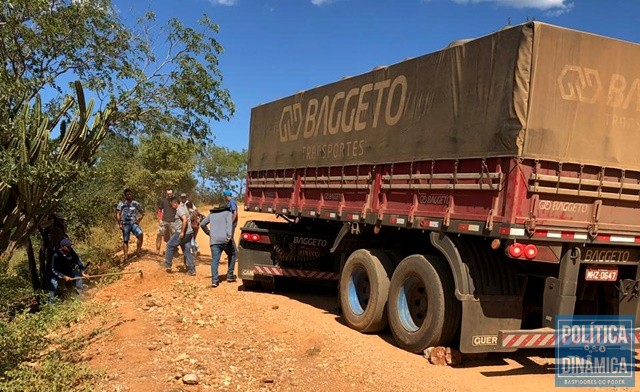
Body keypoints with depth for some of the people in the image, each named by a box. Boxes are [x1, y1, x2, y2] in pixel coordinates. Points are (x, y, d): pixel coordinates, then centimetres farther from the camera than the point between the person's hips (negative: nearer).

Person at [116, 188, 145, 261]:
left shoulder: (136, 204, 7)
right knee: (125, 241, 2)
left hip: (134, 223, 1)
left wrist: (139, 220, 4)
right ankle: (126, 256, 8)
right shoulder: (121, 204, 1)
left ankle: (138, 251, -14)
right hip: (125, 224, -1)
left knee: (140, 234, -24)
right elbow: (118, 214, -1)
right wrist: (120, 224, -9)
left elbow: (142, 212, 17)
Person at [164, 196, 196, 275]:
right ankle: (192, 270, 7)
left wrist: (182, 232, -25)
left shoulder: (180, 209, -12)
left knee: (170, 245, 7)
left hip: (182, 233, -9)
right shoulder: (183, 208, 19)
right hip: (188, 233, 9)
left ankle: (168, 264, 13)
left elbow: (185, 220, -26)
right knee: (187, 251, 9)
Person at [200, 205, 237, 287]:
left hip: (214, 240, 3)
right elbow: (229, 223, -10)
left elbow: (202, 224, 23)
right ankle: (230, 276, 18)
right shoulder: (228, 213, 9)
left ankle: (214, 280, -13)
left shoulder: (211, 214, 23)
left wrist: (208, 232, 30)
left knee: (215, 260, 0)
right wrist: (229, 236, -21)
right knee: (233, 255, 19)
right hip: (225, 239, -3)